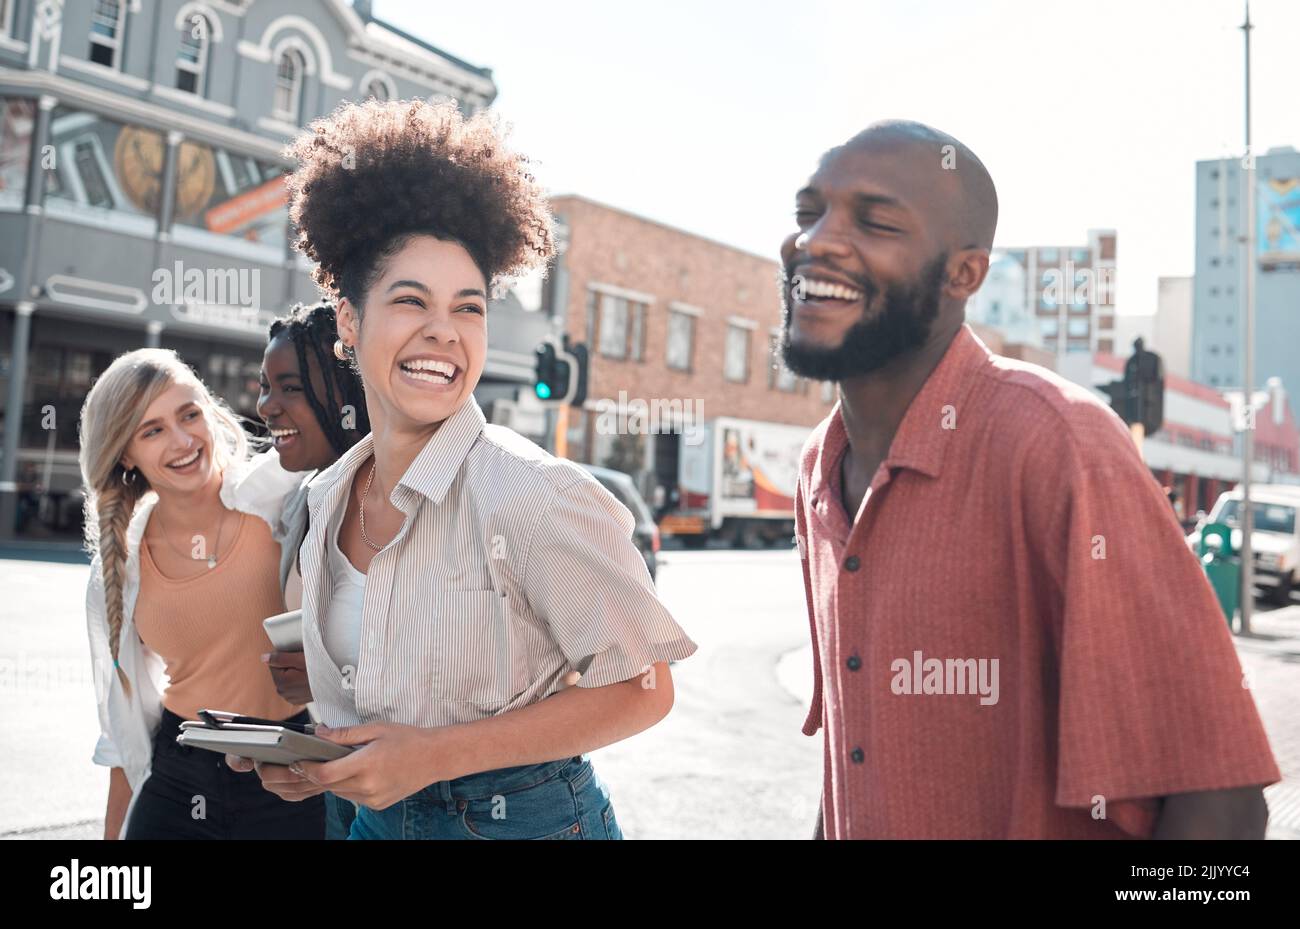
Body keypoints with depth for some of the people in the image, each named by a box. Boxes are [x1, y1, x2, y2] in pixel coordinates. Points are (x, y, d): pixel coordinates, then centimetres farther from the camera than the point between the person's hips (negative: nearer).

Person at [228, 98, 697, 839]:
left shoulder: (531, 492, -23)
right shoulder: (329, 503, -3)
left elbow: (642, 690, -18)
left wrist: (436, 754, -22)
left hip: (524, 816, -5)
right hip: (377, 816, 6)